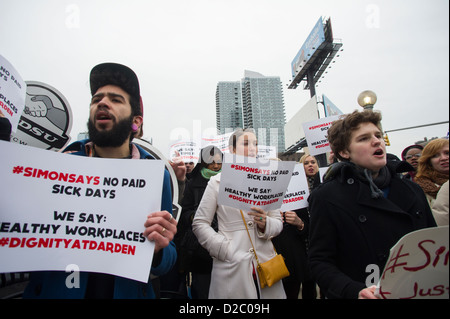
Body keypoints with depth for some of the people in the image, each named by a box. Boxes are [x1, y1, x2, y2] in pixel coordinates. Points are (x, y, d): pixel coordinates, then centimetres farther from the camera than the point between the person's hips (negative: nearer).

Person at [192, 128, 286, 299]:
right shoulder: (218, 181, -1)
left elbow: (278, 222, 9)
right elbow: (200, 223, -2)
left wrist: (265, 224, -13)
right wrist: (225, 249, -11)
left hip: (265, 262, 3)